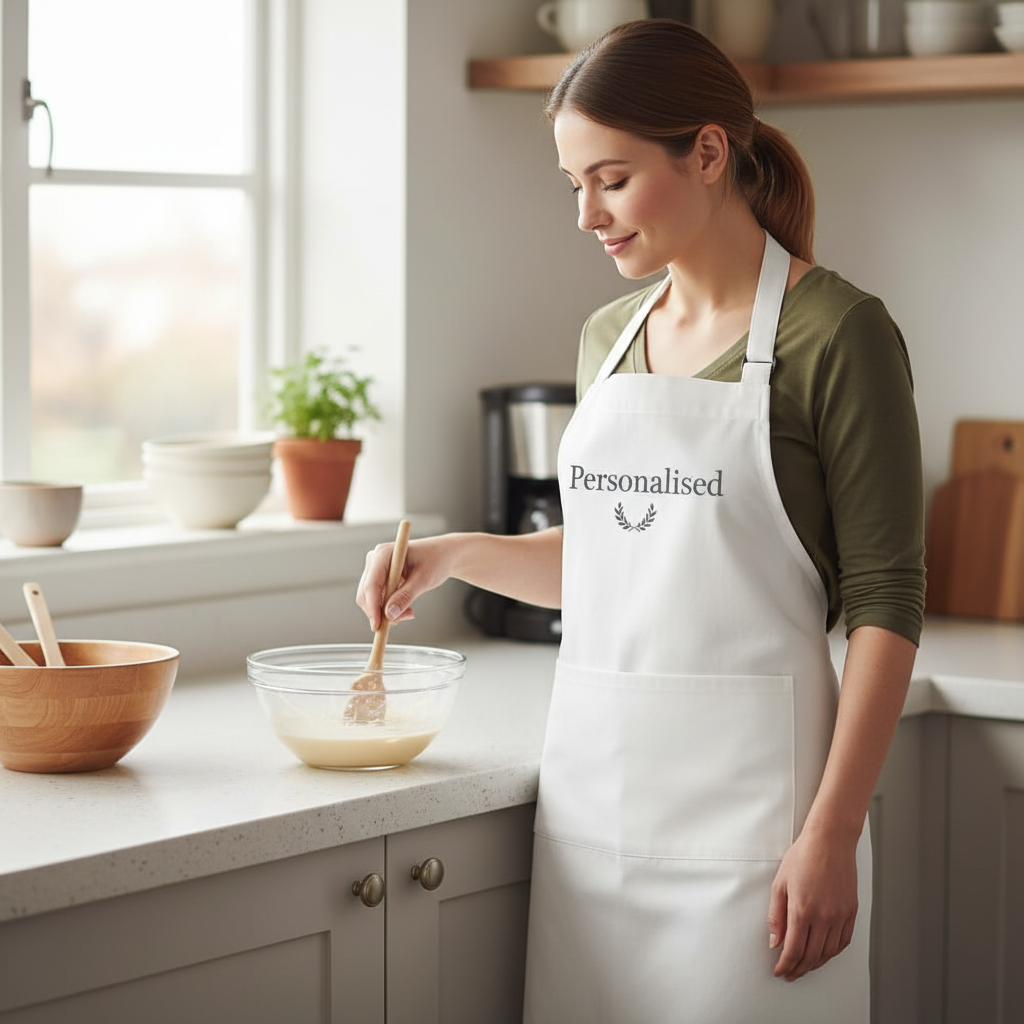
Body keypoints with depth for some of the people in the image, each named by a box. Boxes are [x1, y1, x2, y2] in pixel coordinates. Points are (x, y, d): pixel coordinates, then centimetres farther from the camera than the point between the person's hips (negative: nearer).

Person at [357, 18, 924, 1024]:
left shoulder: (834, 332, -8)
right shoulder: (609, 337, 12)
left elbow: (884, 601, -10)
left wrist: (831, 837, -17)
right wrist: (456, 554, 8)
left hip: (742, 794, -6)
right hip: (595, 786, 6)